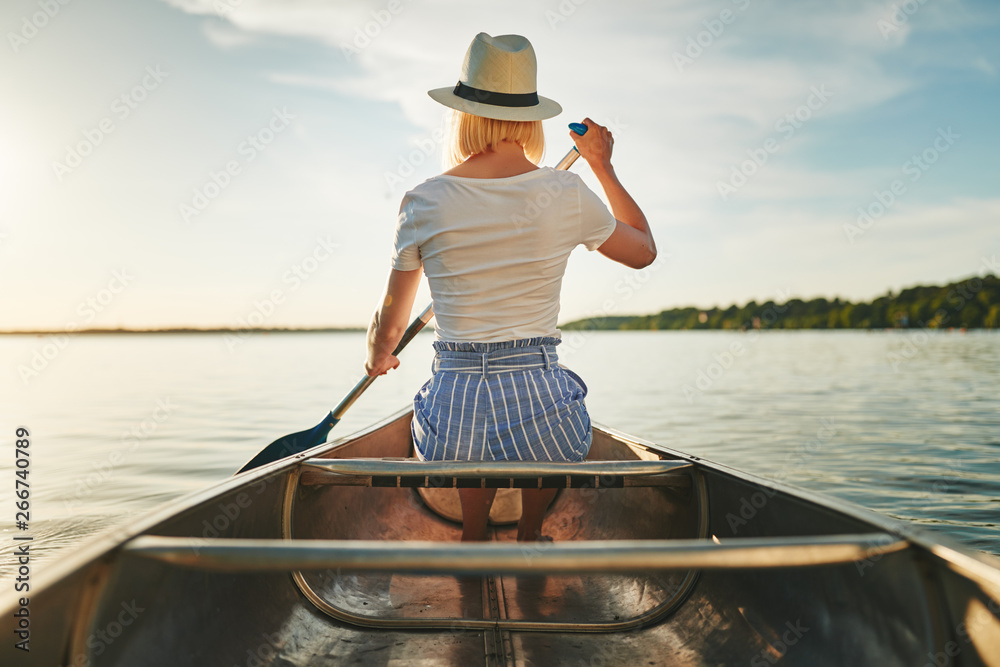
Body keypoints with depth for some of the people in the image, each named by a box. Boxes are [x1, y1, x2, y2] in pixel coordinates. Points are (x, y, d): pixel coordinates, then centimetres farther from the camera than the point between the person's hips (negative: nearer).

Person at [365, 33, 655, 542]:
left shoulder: (424, 202, -2)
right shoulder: (566, 194, -3)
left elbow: (388, 329, 8)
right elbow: (644, 250, 18)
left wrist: (377, 357, 32)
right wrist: (603, 166, 25)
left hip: (450, 423, 1)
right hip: (541, 414, -1)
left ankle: (472, 539, 27)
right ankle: (529, 535, 32)